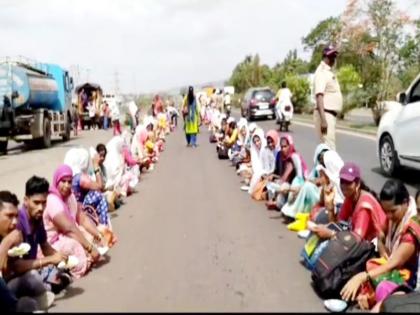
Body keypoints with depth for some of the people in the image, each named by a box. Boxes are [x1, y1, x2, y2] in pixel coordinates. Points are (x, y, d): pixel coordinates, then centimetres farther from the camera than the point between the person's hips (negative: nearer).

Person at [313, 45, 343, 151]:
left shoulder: (330, 72, 18)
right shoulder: (322, 72, -12)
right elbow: (319, 96, -23)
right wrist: (323, 119, -31)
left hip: (332, 114, 10)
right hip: (326, 114, -10)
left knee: (327, 146, 15)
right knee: (329, 147, -14)